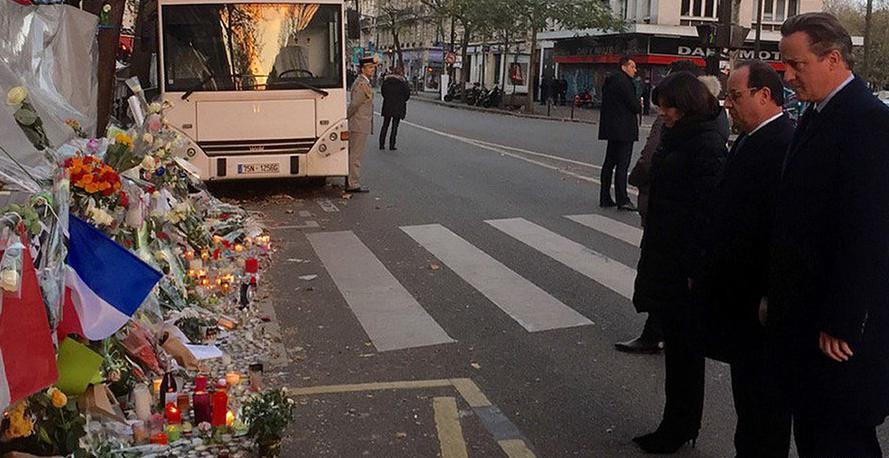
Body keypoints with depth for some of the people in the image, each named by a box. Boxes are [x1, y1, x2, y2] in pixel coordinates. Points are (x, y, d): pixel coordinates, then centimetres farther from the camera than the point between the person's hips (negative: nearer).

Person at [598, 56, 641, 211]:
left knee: (609, 163, 12)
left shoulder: (609, 81, 15)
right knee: (622, 164, -8)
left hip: (611, 128, 9)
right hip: (623, 129, -9)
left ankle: (605, 198, 15)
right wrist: (640, 106, 7)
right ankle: (622, 200, -8)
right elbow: (635, 105, -17)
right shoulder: (624, 82, -14)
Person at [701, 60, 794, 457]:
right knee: (747, 385, 21)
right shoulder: (748, 142, 12)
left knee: (761, 393, 3)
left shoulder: (785, 145, -19)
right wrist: (708, 272, 15)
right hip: (738, 292, 10)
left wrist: (771, 296, -23)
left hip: (760, 302, -10)